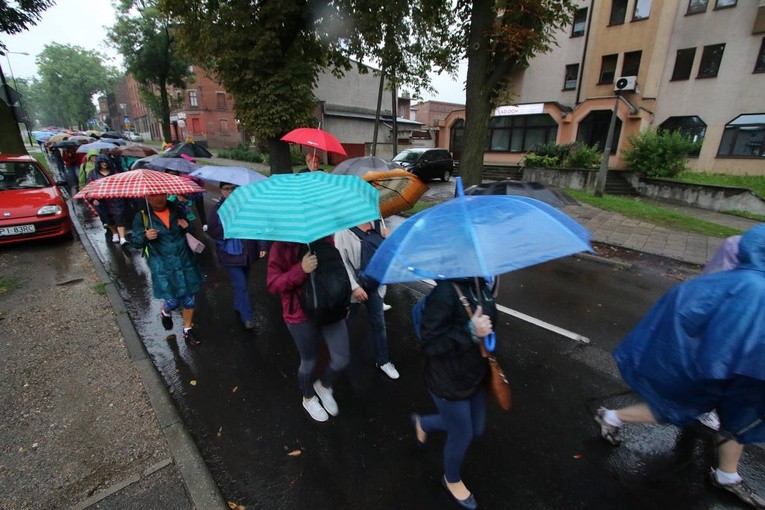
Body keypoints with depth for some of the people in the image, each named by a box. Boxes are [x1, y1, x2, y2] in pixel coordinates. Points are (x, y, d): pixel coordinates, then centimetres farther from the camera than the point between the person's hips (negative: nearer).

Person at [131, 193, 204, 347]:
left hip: (185, 261, 3)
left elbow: (190, 231, 15)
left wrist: (187, 226, -8)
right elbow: (136, 242, -3)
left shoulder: (176, 209, 2)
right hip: (163, 266, -3)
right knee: (173, 300, 5)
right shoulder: (142, 216, -6)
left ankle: (188, 330, 30)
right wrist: (146, 236, -24)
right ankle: (165, 312, 43)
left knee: (189, 298, 9)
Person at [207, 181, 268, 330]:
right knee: (241, 286, -4)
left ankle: (238, 306, 43)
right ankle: (247, 318, 6)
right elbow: (212, 231, -8)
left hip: (247, 253, 2)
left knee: (241, 283, 20)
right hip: (230, 255, -2)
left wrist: (262, 246, -12)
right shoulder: (217, 209, -5)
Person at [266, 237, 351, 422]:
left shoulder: (325, 238, -6)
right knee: (309, 362, 16)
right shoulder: (281, 246, -16)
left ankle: (323, 386, 40)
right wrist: (301, 270, -32)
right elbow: (272, 284, -16)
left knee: (342, 359, 5)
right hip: (301, 315, -3)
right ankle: (308, 398, 49)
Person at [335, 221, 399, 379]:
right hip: (354, 287, -4)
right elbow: (341, 261, -17)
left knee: (378, 323, 14)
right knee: (346, 323, 16)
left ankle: (383, 361, 31)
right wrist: (354, 286, -21)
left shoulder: (376, 224, 1)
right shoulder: (344, 231, -16)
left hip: (375, 284, 5)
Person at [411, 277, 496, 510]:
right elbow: (430, 344, -27)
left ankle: (423, 423, 50)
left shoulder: (481, 284, -6)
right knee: (462, 435, 15)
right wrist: (470, 332, -33)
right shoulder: (445, 291, -31)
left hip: (475, 375, 8)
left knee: (476, 429, 25)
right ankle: (452, 480, 51)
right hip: (449, 383, -7)